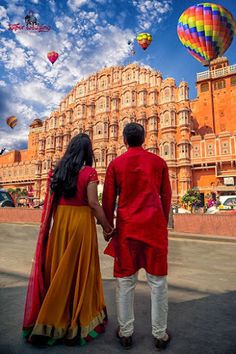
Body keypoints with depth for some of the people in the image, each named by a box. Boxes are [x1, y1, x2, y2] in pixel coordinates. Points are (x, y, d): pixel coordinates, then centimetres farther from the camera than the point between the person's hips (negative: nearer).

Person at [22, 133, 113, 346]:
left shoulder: (57, 171, 6)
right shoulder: (89, 172, -9)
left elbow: (51, 200, 5)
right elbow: (93, 203, -14)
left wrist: (58, 221, 12)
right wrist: (106, 226, -5)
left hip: (60, 221, 5)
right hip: (81, 221, -4)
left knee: (59, 268, 17)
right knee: (80, 269, 10)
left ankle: (54, 318, 32)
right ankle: (79, 319, 27)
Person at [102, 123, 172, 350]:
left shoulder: (115, 164, 1)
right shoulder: (158, 162, 4)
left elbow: (108, 199, 0)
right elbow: (166, 196, 6)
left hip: (126, 227, 0)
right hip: (154, 227, 1)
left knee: (125, 280, 12)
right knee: (157, 280, 11)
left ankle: (125, 333, 25)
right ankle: (160, 335, 23)